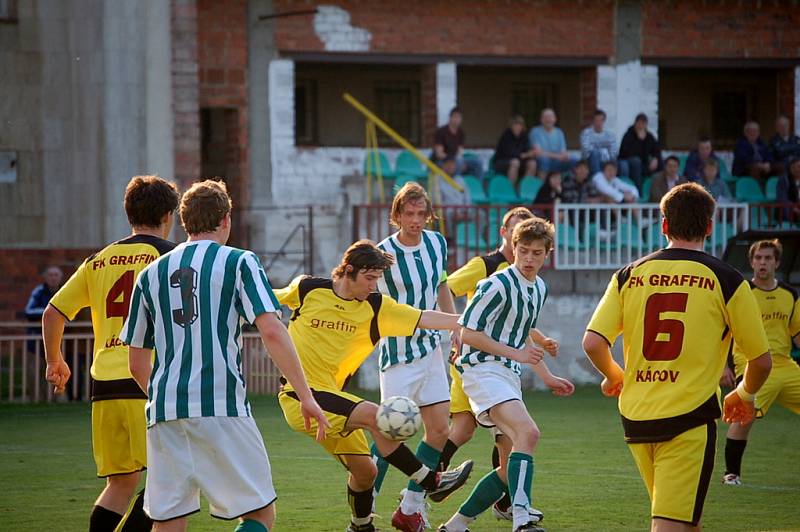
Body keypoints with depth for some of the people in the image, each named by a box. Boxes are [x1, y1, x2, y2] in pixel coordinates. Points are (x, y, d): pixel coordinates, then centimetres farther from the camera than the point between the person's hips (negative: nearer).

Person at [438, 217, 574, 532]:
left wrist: (547, 377, 27)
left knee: (510, 468, 8)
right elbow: (468, 332, -13)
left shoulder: (539, 289, 14)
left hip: (509, 376, 9)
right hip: (483, 370, -9)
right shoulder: (498, 285, -13)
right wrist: (515, 353, -14)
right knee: (528, 432, -32)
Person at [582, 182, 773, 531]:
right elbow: (761, 360, 2)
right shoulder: (725, 280, -3)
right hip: (690, 417, -4)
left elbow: (592, 343, -1)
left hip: (635, 417, 5)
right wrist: (745, 395, 23)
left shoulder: (629, 276, 5)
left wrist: (614, 376, 21)